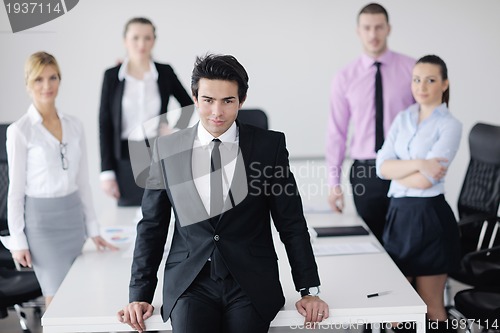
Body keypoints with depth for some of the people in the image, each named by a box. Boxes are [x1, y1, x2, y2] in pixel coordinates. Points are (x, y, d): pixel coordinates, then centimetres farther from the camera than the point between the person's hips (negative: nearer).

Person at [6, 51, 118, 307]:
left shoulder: (74, 126, 7)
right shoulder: (20, 131, -7)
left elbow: (83, 182, 12)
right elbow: (16, 189, -5)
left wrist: (93, 228, 11)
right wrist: (17, 240, -7)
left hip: (73, 216, 5)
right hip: (42, 219, -5)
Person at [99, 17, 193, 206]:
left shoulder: (165, 72, 1)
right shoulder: (112, 76, -1)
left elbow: (188, 105, 17)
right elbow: (105, 125, 0)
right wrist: (107, 172, -5)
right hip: (127, 158, -1)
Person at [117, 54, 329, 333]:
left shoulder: (269, 145, 1)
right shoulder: (167, 149, 6)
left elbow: (292, 223, 5)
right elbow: (152, 226, 10)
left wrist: (309, 291, 0)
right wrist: (140, 295, 6)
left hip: (252, 284, 0)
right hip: (189, 286, 0)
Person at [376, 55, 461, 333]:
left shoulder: (450, 126, -8)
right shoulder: (403, 119, 9)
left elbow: (425, 180, -17)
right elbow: (382, 167, -3)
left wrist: (397, 170, -2)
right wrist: (418, 164, -16)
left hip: (429, 217, -5)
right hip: (398, 214, 5)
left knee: (431, 305, 5)